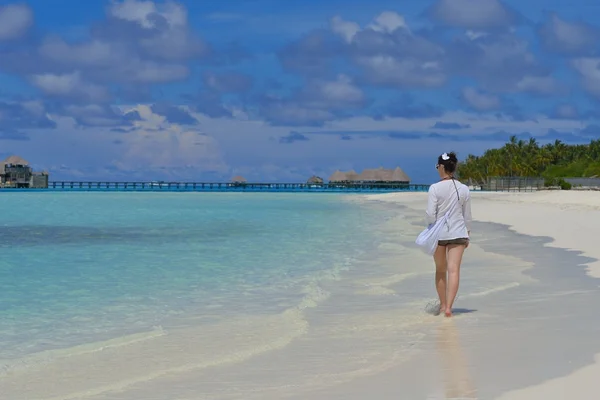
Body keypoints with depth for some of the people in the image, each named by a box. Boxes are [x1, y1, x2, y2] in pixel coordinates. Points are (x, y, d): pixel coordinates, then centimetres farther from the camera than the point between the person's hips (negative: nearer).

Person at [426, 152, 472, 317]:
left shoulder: (435, 188, -11)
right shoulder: (464, 189, 1)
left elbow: (430, 214, -12)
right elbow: (467, 216, 7)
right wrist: (467, 235, 17)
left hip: (439, 233, -1)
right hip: (458, 233, 1)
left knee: (440, 270, 14)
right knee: (454, 270, -5)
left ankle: (443, 305, 26)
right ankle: (448, 306, -16)